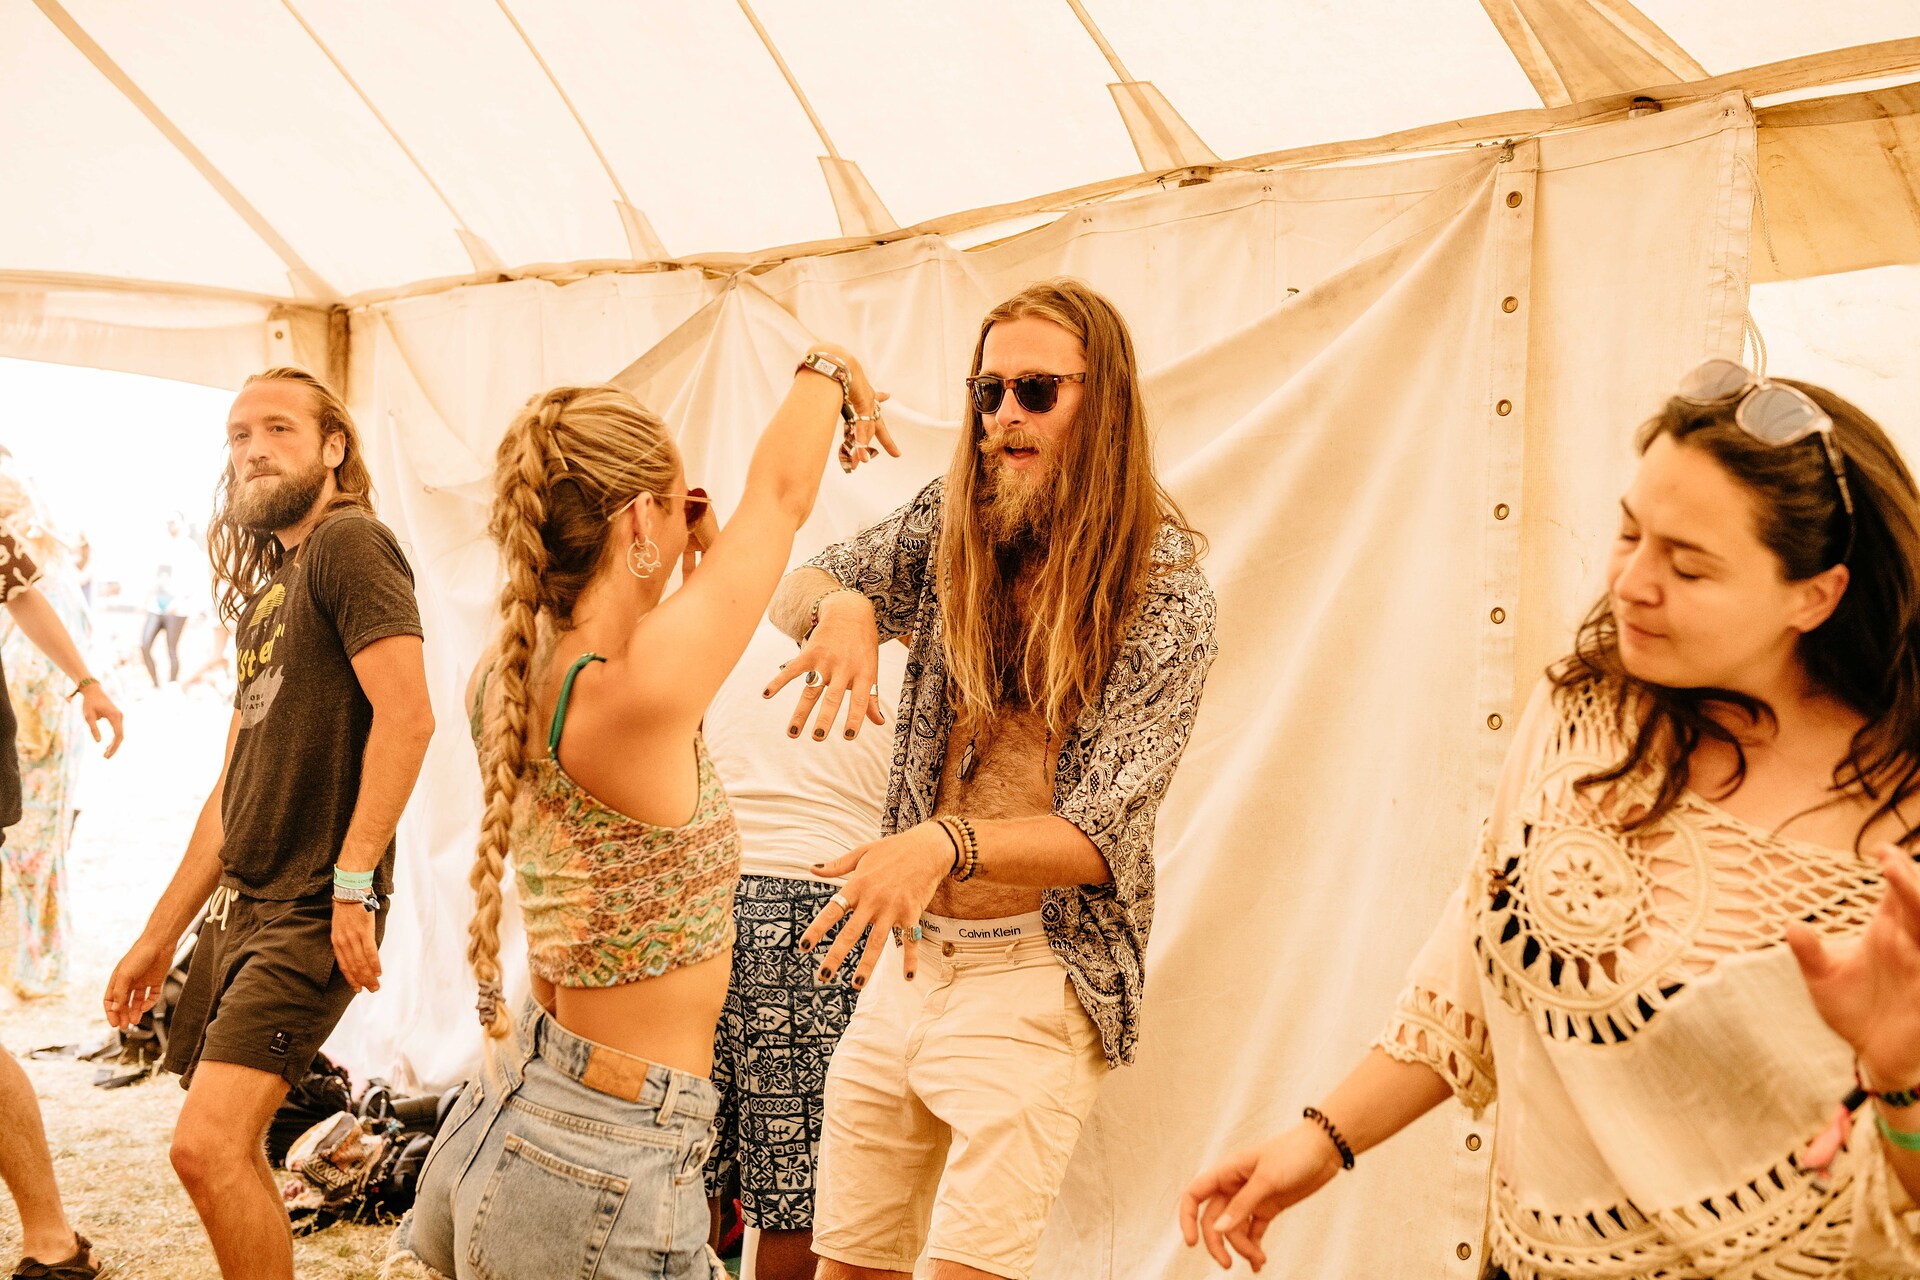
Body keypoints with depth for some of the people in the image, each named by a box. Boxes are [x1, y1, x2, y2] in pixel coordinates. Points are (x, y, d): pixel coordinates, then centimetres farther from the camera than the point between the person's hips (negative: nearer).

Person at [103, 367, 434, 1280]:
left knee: (210, 1147, -15)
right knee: (227, 1152, 12)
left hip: (311, 911, -9)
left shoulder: (348, 543, -7)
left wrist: (353, 882, -23)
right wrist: (160, 935, 20)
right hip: (239, 902, 9)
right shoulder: (265, 588, 20)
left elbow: (406, 715, -20)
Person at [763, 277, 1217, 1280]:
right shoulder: (953, 520, 4)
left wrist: (948, 843, -34)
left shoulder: (1165, 588, -10)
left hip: (1033, 977, -4)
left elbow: (1103, 834, -16)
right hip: (907, 956, 5)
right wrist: (843, 605, -15)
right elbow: (793, 591, 10)